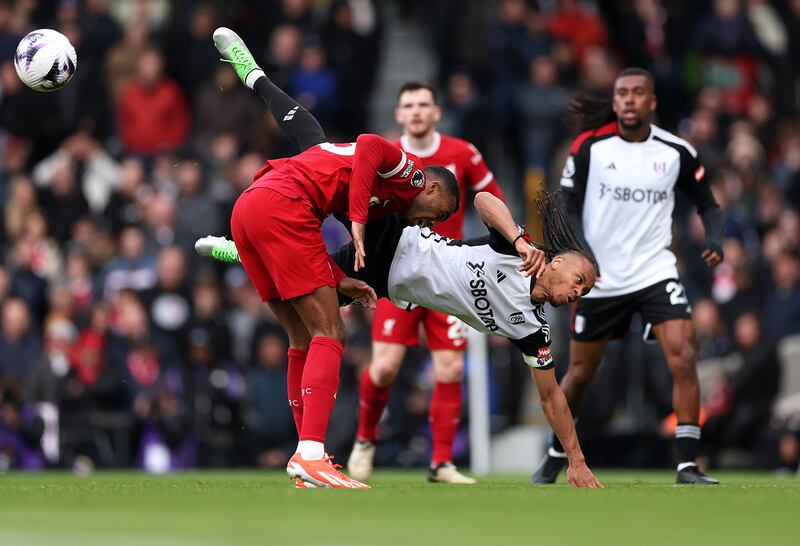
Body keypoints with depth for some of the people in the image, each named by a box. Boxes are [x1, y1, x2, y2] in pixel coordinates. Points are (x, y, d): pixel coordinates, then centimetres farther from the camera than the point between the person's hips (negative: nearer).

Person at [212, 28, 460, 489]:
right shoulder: (408, 169, 7)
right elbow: (369, 146, -15)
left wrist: (342, 283, 12)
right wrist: (359, 223, -17)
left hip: (248, 207, 10)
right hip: (282, 204, -10)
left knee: (305, 338, 14)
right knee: (329, 334, -10)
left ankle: (307, 462, 13)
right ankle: (311, 455, -22)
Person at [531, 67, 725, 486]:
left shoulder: (677, 152, -2)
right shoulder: (590, 146, -6)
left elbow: (706, 203, 10)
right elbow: (567, 208, -3)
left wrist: (714, 239, -10)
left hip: (656, 273, 0)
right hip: (599, 279, 0)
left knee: (683, 358, -19)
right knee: (580, 373, 10)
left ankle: (687, 466, -14)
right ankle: (556, 456, 34)